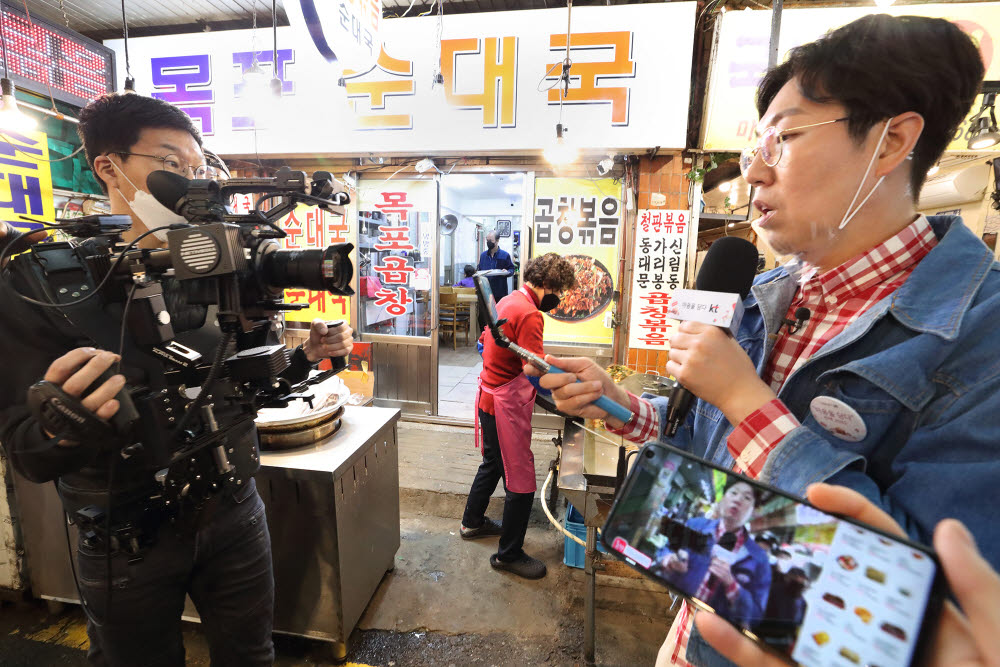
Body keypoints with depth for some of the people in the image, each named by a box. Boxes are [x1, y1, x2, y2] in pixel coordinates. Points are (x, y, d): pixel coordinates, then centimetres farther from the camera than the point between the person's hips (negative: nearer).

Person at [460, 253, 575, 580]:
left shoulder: (507, 301, 8)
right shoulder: (529, 315, -23)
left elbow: (484, 341, 20)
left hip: (488, 396, 11)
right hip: (507, 406, -11)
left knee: (493, 462, 28)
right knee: (521, 482, 3)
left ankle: (472, 522, 47)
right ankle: (509, 555, 20)